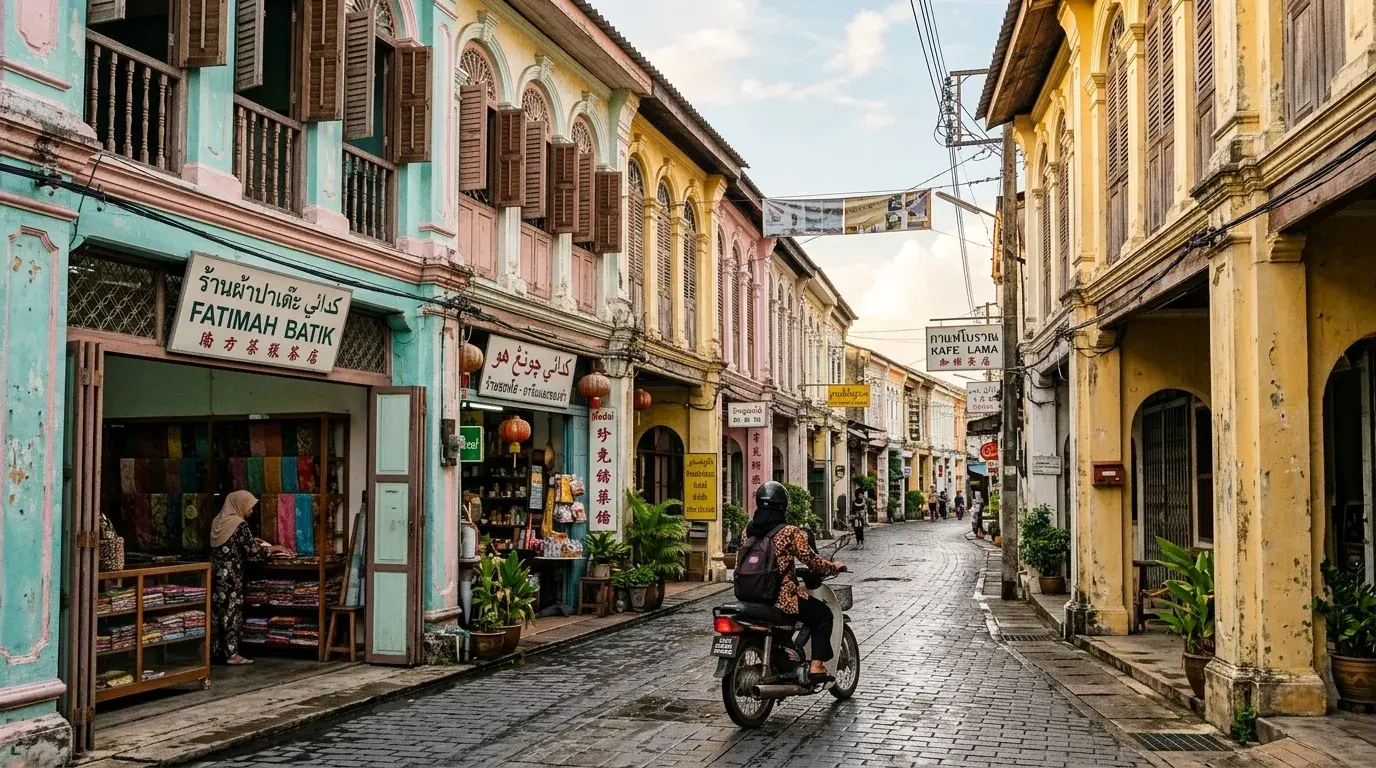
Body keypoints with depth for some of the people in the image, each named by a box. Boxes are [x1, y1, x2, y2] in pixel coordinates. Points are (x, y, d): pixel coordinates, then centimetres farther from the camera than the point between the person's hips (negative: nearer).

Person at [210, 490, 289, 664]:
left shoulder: (218, 521, 10)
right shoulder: (239, 524, -15)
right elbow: (252, 553, -16)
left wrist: (251, 541, 21)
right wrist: (274, 548, -4)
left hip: (215, 574, 8)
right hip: (231, 576, -8)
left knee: (217, 611, 13)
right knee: (231, 611, -2)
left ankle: (217, 650, 19)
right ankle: (232, 654, 1)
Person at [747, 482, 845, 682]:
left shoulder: (748, 530, 6)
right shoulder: (790, 532, -11)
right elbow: (811, 560, -10)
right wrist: (834, 567, 8)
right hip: (782, 596, -7)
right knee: (823, 614, 12)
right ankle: (816, 666, 4)